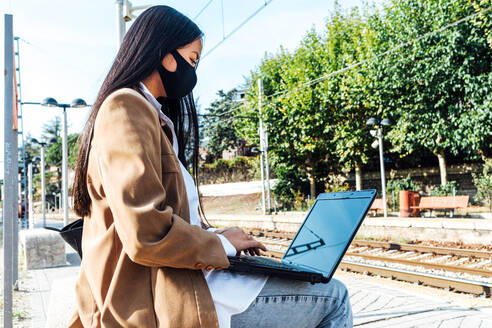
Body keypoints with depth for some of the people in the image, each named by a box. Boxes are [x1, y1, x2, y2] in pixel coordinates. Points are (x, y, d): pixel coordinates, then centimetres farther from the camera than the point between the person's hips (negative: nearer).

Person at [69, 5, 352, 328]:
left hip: (169, 283, 10)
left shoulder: (151, 114, 19)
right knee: (332, 297, -6)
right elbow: (147, 234, -24)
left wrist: (215, 236, 11)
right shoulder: (126, 108, -14)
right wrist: (221, 244, -8)